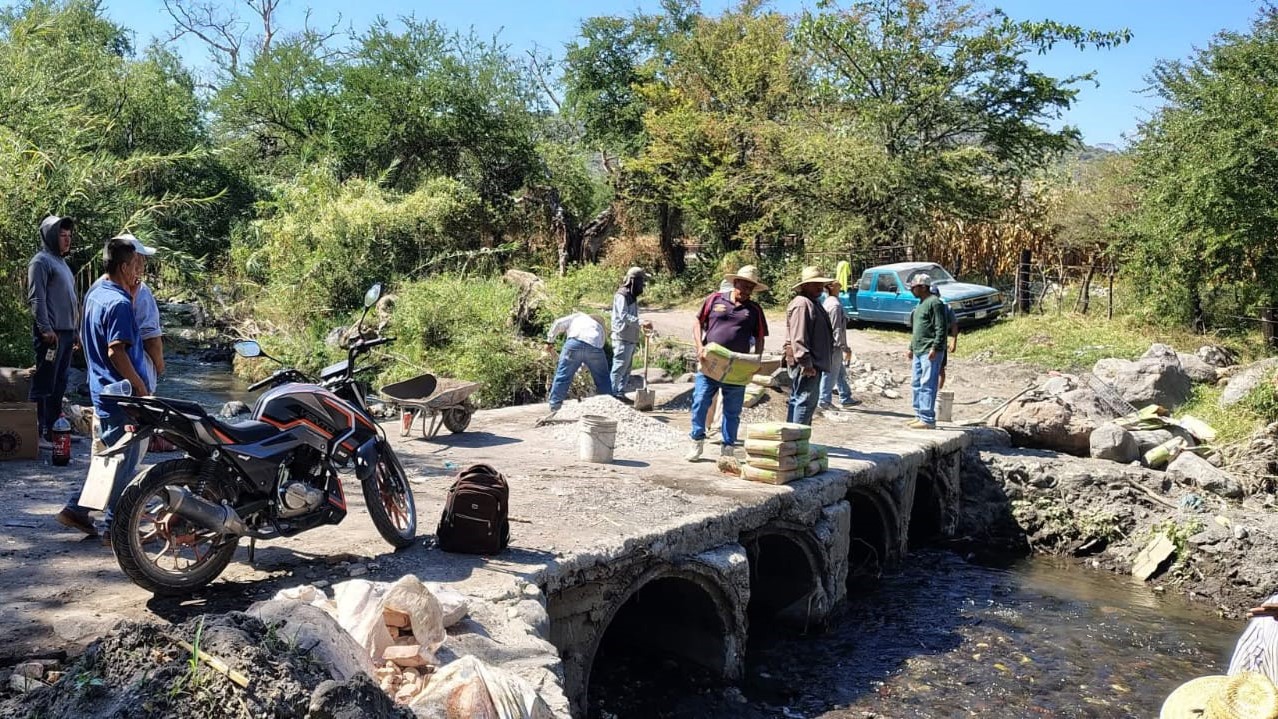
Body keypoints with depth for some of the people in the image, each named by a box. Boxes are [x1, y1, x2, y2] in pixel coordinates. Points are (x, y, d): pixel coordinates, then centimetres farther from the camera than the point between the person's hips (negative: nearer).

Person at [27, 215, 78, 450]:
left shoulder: (61, 262, 20)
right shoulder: (41, 261, -7)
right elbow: (36, 299, -15)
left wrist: (74, 331, 22)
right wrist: (46, 329, -21)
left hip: (66, 332, 9)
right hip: (51, 333, -9)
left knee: (59, 385, 13)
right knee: (44, 385, -7)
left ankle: (54, 429, 20)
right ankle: (39, 433, -6)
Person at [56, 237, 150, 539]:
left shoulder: (95, 294, 10)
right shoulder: (120, 303, -20)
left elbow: (84, 340, 18)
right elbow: (116, 351, -25)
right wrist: (140, 386, -19)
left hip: (100, 389, 9)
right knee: (124, 461, 1)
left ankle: (76, 509, 22)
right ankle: (116, 525, 10)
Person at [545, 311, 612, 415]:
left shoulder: (577, 316, 33)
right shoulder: (599, 327, 40)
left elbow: (558, 323, 17)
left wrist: (550, 341, 22)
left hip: (576, 342, -2)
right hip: (595, 347, 2)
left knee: (562, 376, 7)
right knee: (602, 379, 19)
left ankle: (555, 408, 8)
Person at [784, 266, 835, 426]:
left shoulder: (812, 303, 21)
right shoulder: (801, 304, -15)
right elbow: (798, 338, -22)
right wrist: (806, 363, -24)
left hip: (813, 363, 11)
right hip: (806, 365, -11)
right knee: (804, 401, -11)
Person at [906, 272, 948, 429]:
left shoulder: (935, 303, -10)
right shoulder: (921, 304, 21)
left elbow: (941, 328, -17)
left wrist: (935, 348, -21)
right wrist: (911, 348, 24)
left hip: (930, 353, -10)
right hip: (918, 352, 10)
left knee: (927, 385, -11)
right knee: (916, 385, 12)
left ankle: (928, 419, -10)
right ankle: (919, 416, 20)